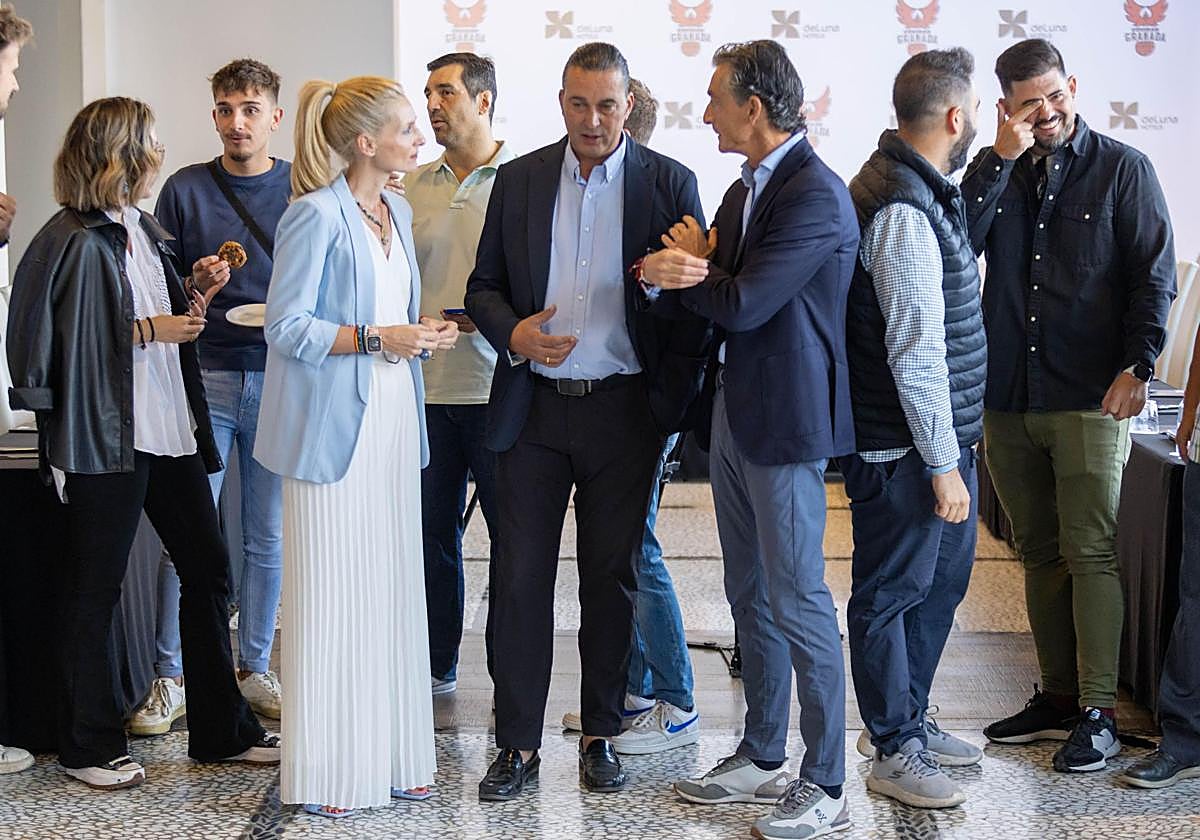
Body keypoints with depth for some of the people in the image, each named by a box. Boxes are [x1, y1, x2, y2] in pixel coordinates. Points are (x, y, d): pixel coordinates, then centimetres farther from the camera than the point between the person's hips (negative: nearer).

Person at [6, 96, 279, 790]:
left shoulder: (145, 231, 14)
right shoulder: (74, 242, -11)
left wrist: (194, 302, 5)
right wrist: (148, 330, -14)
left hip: (169, 431, 8)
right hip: (104, 438, -8)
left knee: (208, 569, 10)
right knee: (95, 589, 3)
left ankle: (222, 728, 22)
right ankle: (91, 745, 17)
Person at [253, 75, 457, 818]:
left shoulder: (396, 210, 14)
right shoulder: (318, 215, -12)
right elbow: (287, 327, -14)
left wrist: (423, 333, 5)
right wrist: (374, 338, -19)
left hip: (393, 415, 8)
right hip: (336, 422, -8)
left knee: (393, 588, 10)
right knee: (334, 594, -2)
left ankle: (391, 754, 21)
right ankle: (327, 771, 10)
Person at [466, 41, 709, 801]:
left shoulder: (669, 183, 0)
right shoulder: (519, 180, 6)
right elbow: (484, 284, 10)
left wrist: (680, 400, -9)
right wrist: (511, 333, -11)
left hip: (624, 410, -1)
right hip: (534, 406, 1)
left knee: (612, 577, 8)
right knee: (521, 576, 2)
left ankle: (601, 735, 22)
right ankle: (518, 743, 12)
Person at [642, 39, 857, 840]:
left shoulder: (816, 195, -16)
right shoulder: (745, 190, 14)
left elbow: (743, 305, -22)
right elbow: (711, 295, 10)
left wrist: (683, 267, -4)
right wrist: (676, 269, -13)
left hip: (785, 420, -9)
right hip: (731, 412, 9)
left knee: (798, 600, -3)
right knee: (750, 595, 16)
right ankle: (762, 757, 28)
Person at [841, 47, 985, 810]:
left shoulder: (928, 195, 11)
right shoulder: (902, 210, -21)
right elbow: (916, 352, -22)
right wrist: (944, 465, -19)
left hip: (943, 438, 10)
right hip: (904, 449, -10)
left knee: (943, 581, 20)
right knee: (892, 594, 4)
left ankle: (909, 717, 36)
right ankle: (894, 750, 17)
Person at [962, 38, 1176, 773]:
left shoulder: (1123, 170, 2)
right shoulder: (997, 173, 12)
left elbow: (1155, 276, -2)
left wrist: (1137, 366, -14)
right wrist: (1000, 159, -9)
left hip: (1089, 399, -4)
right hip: (1008, 396, 4)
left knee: (1090, 553, -4)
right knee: (1040, 553, 10)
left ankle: (1099, 713, 1)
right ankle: (1058, 696, 19)